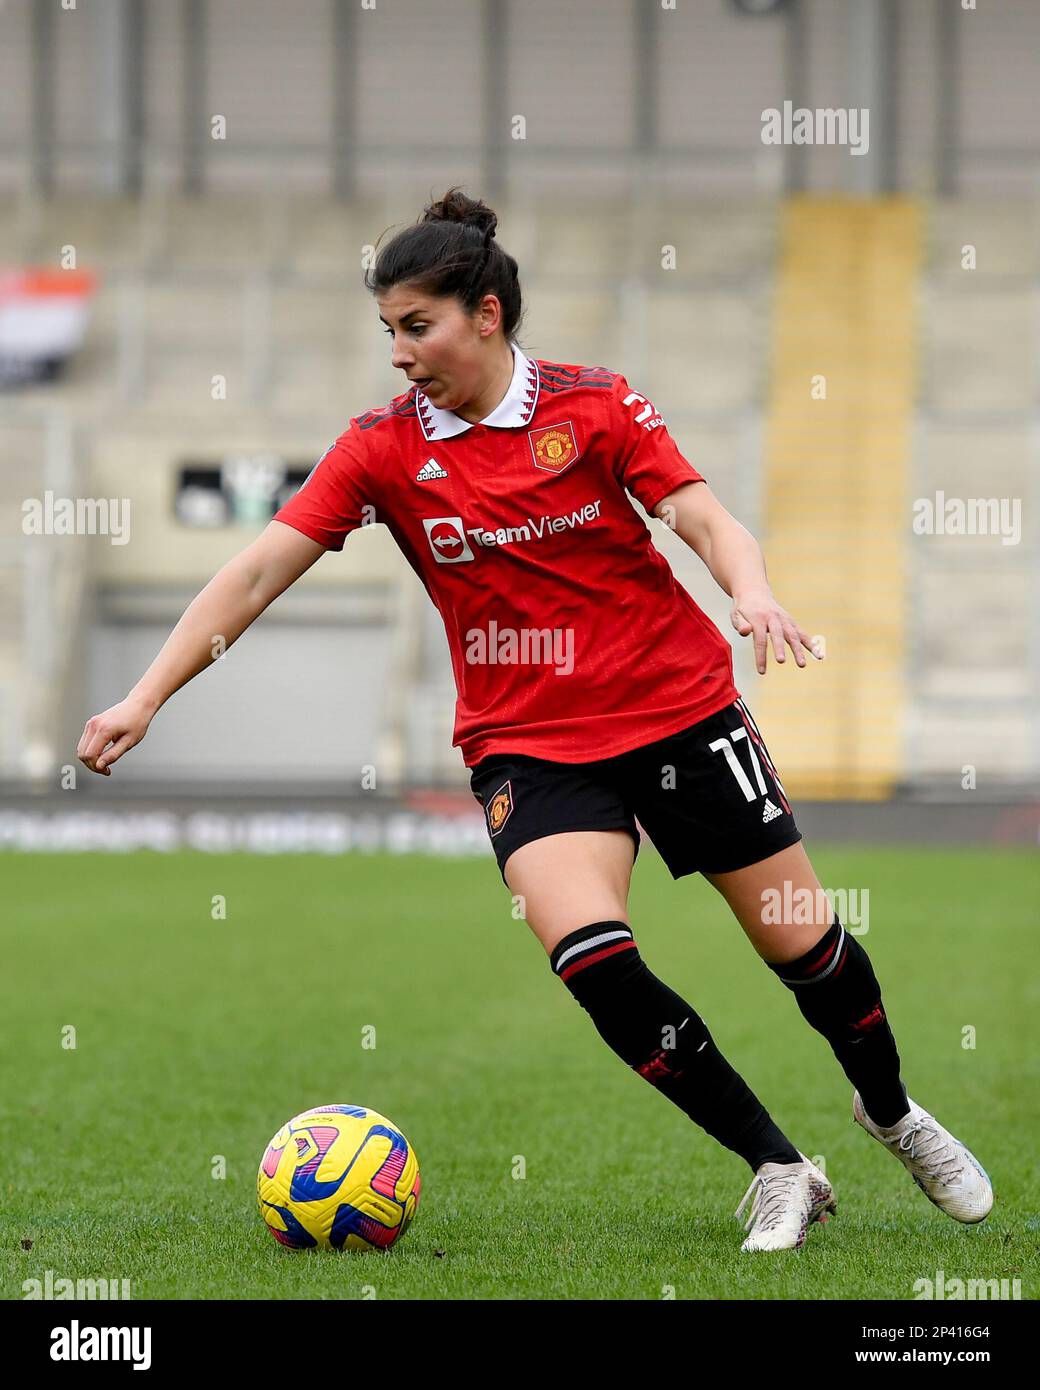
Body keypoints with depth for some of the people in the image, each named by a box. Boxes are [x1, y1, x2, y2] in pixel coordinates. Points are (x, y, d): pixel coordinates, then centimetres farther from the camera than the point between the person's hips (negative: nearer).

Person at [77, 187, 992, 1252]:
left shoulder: (595, 404, -5)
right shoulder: (381, 448, -3)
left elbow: (708, 522, -10)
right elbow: (259, 571, -5)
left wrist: (753, 594, -32)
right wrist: (144, 699, -12)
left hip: (680, 709, 0)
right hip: (528, 744, 0)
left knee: (800, 941, 4)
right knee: (589, 953, -24)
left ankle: (891, 1112, 37)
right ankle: (779, 1171, -9)